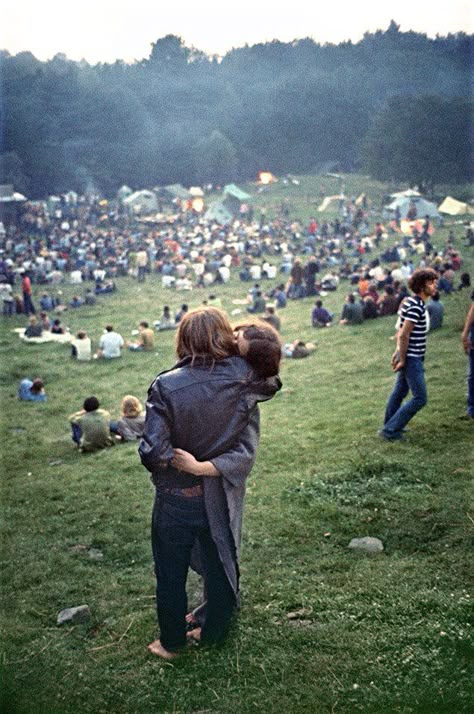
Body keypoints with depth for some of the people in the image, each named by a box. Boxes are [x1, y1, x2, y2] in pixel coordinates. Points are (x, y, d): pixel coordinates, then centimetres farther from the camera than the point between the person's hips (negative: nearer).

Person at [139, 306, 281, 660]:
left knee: (171, 573, 18)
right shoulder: (244, 384, -14)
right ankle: (214, 633, 40)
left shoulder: (166, 386, -21)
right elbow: (247, 451, -13)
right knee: (220, 564, 22)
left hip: (176, 499, -2)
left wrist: (180, 461, -5)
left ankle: (171, 643, 35)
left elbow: (153, 453, -22)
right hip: (222, 498, 2)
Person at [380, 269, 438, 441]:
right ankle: (390, 430, -3)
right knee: (420, 398, -6)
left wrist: (398, 351, 16)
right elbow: (404, 335, -23)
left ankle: (390, 427, 32)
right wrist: (402, 359, -18)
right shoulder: (416, 307, -21)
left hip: (408, 356, 10)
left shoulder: (411, 302, 11)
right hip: (412, 358, -10)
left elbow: (400, 331, 16)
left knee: (400, 392, 19)